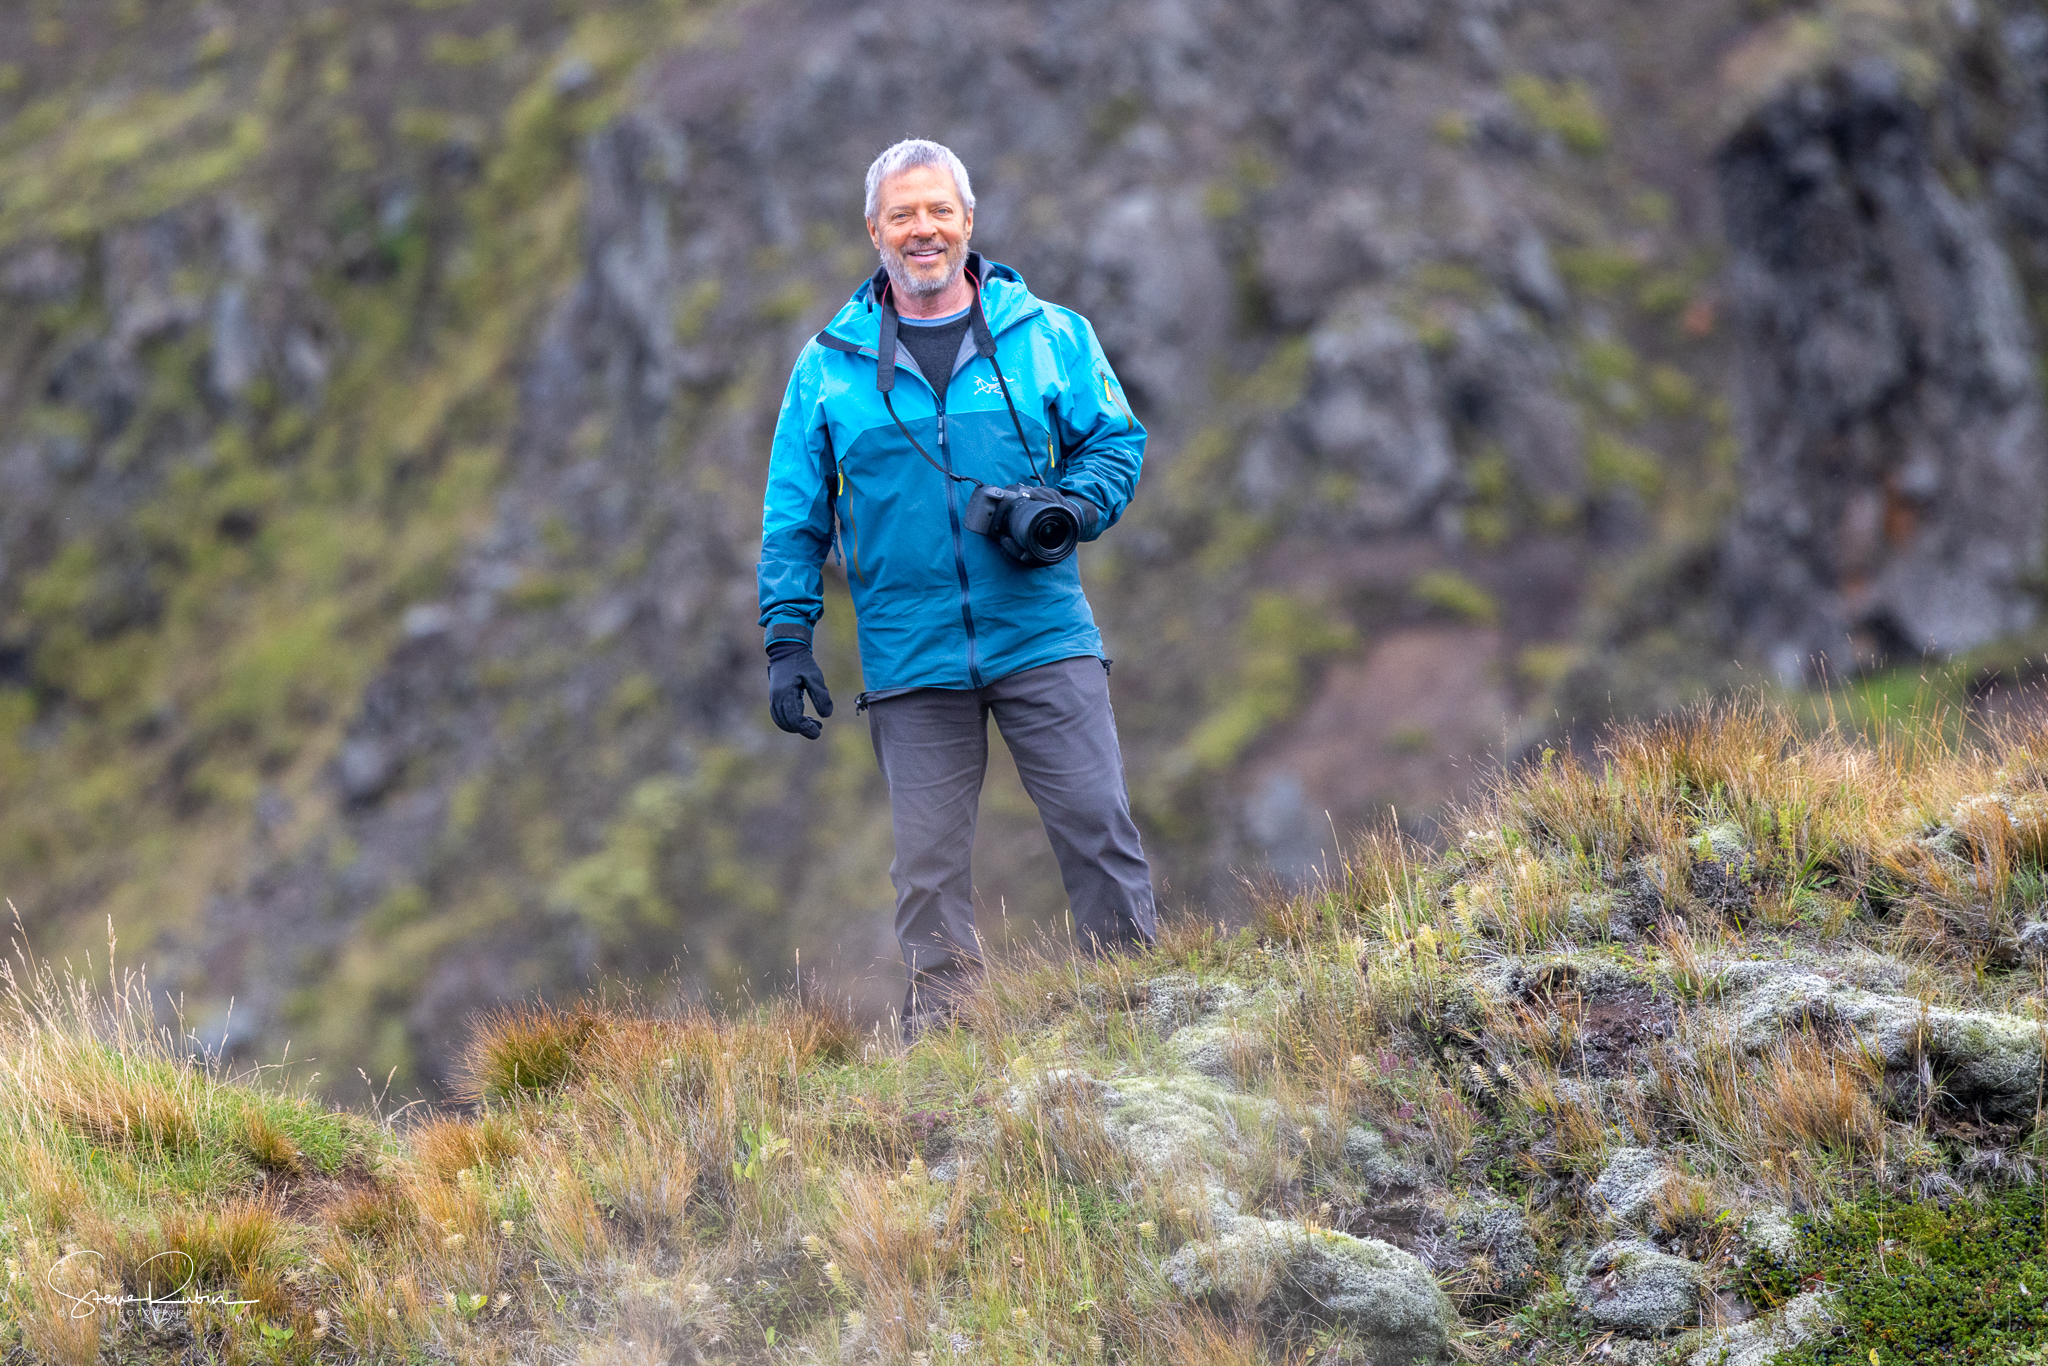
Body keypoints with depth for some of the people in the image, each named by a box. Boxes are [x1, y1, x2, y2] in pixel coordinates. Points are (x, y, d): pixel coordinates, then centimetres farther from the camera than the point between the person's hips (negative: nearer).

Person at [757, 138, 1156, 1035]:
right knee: (928, 860, 2)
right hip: (910, 658, 0)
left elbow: (1115, 439, 11)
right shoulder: (829, 365, 7)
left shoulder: (1047, 335, 6)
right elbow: (793, 517, 9)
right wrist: (788, 640, 2)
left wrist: (1075, 506, -11)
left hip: (1043, 636, 0)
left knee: (1097, 825, -2)